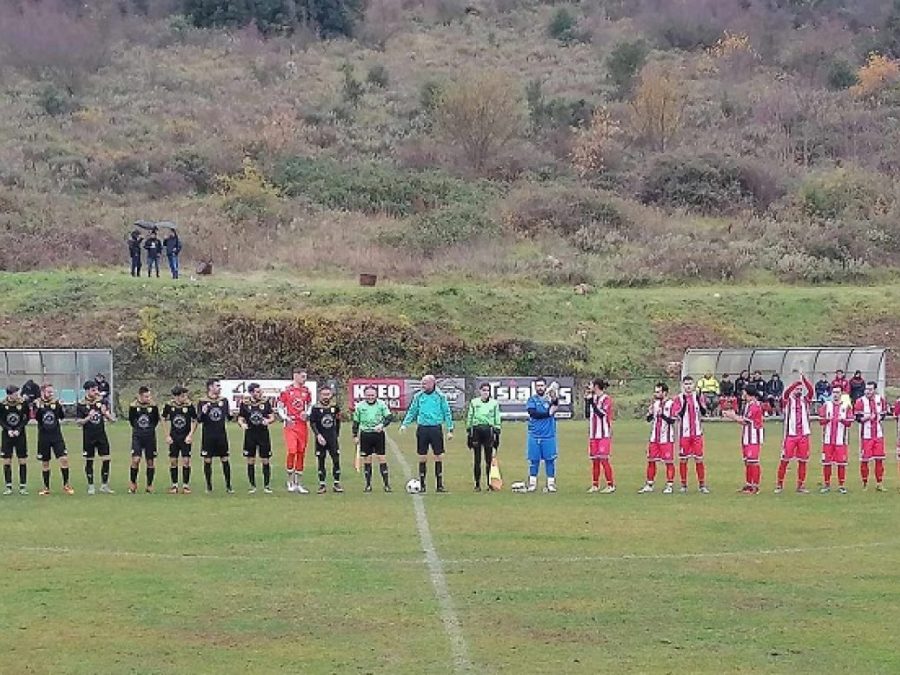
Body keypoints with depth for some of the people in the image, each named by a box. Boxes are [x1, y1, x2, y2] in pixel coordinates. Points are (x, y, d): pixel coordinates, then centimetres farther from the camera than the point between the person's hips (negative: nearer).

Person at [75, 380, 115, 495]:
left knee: (106, 459, -2)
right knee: (89, 461, 3)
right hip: (88, 437, -3)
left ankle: (104, 485, 9)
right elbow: (78, 422, -6)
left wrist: (106, 413, -15)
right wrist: (88, 418, -21)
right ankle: (90, 486, 14)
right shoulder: (81, 404, -5)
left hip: (101, 435, 3)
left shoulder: (101, 401, 4)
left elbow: (112, 419, 6)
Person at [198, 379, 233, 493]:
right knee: (207, 461, 2)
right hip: (208, 436, -2)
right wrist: (203, 413, -23)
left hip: (221, 435, 2)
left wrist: (230, 414, -12)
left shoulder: (224, 401, 6)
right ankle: (209, 486, 12)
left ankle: (228, 486, 10)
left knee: (225, 460, 2)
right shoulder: (202, 402, -2)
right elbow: (199, 420, -2)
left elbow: (228, 417, 11)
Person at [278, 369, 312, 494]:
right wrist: (285, 418, -13)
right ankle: (290, 481, 1)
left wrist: (307, 414, -1)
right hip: (290, 425, -5)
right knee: (292, 452, -15)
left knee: (301, 454, 6)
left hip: (303, 426, 5)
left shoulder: (306, 391, 9)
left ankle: (299, 484, 13)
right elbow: (280, 407, 2)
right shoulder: (286, 391, -3)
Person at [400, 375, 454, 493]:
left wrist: (450, 429, -1)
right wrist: (405, 424, -1)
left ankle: (439, 485, 7)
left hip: (436, 428, -1)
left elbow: (447, 413, 4)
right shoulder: (418, 396, 6)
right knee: (422, 458, 3)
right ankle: (422, 485, 10)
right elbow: (412, 411, 12)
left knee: (439, 457, 0)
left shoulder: (440, 396, 1)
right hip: (422, 428, 1)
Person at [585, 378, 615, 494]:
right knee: (594, 459, 7)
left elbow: (602, 413, -18)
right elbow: (587, 415, 12)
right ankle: (595, 485, 13)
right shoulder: (593, 398, 13)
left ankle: (611, 485, -4)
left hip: (604, 434, -7)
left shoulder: (606, 399, -7)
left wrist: (592, 402, -19)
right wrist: (586, 400, 5)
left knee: (603, 459, -10)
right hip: (593, 434, 7)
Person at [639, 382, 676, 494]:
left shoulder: (671, 404, -7)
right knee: (651, 461, 8)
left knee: (669, 462, -1)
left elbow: (672, 421, -14)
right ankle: (649, 485, 16)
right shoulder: (655, 403, 12)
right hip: (654, 438, 6)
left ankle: (669, 486, 5)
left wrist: (662, 414, -25)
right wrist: (650, 412, -6)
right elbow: (648, 419, 14)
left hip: (667, 439, -6)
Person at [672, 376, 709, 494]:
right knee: (683, 459, 3)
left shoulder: (698, 397, 6)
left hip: (697, 432, 1)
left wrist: (699, 402, -20)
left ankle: (702, 485, 6)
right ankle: (683, 485, 12)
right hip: (684, 433, -1)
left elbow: (704, 412, -4)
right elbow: (676, 414, -11)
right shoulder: (679, 398, -1)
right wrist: (684, 404, -23)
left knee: (699, 458, 1)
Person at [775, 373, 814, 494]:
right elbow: (786, 392, -18)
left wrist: (804, 379, -19)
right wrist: (798, 382, -26)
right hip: (790, 434, -3)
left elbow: (811, 392, -8)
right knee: (785, 460, -4)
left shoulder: (805, 400, 9)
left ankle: (800, 485, 14)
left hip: (803, 435, 3)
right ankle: (779, 485, 3)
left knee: (802, 461, 6)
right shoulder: (788, 400, 2)